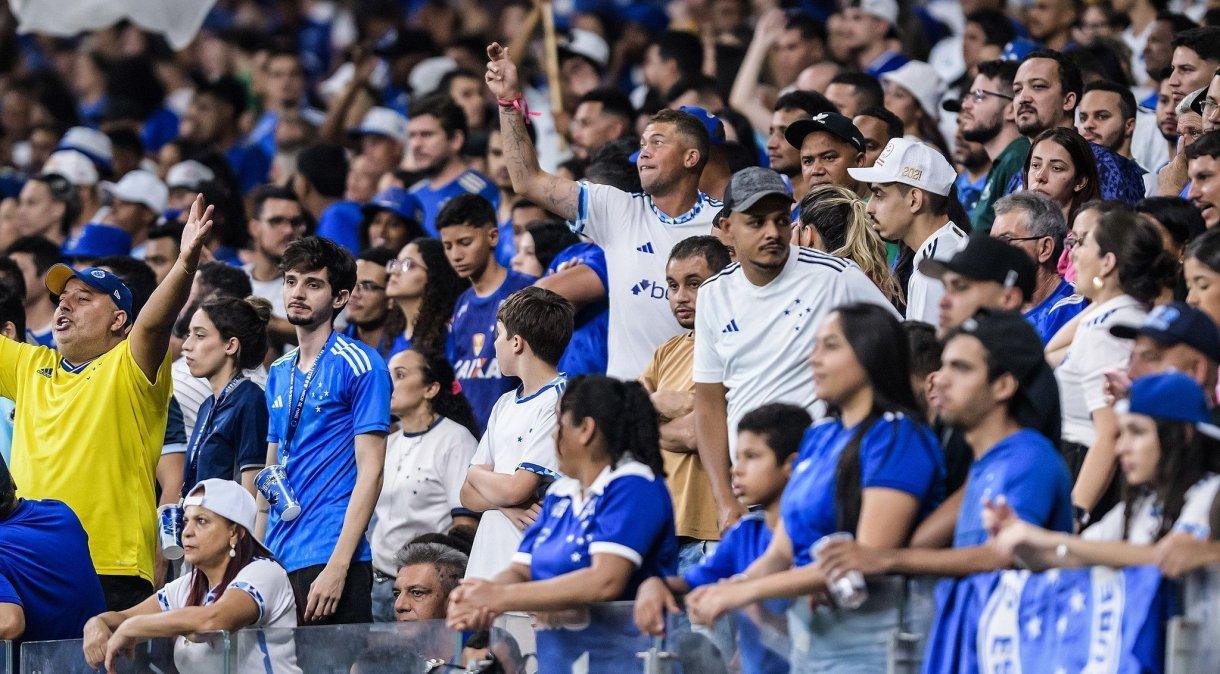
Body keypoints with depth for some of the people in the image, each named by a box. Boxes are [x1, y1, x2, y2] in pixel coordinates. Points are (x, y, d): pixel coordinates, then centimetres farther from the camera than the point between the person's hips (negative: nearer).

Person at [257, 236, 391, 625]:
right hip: (278, 560, 7)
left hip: (329, 561, -7)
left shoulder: (360, 366, -6)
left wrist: (337, 566, -18)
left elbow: (370, 471, -11)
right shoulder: (279, 374, 16)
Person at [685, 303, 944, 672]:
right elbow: (781, 552, 15)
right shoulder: (818, 438, 16)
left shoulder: (897, 437, -9)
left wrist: (750, 590, -17)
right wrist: (726, 591, -8)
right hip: (806, 634, 8)